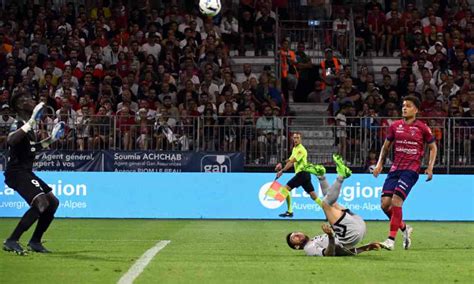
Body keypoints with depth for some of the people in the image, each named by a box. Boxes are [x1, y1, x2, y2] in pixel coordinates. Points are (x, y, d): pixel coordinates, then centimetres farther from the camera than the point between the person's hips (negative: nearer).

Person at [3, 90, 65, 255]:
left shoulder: (29, 125, 15)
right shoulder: (18, 124, -14)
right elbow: (11, 141, -37)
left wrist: (49, 140, 24)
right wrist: (30, 123, -38)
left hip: (26, 172, 10)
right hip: (16, 172, -10)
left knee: (53, 202, 12)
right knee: (41, 202, -25)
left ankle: (35, 241, 17)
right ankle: (11, 241, -25)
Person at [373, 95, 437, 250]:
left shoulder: (422, 128, 1)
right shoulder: (395, 126, 11)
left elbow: (433, 147, 11)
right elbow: (386, 146, 21)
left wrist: (430, 167, -1)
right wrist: (380, 163, 9)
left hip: (411, 170, -5)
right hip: (395, 168, 5)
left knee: (396, 201, -20)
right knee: (385, 204, -5)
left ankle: (391, 239, -15)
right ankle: (404, 228, 20)